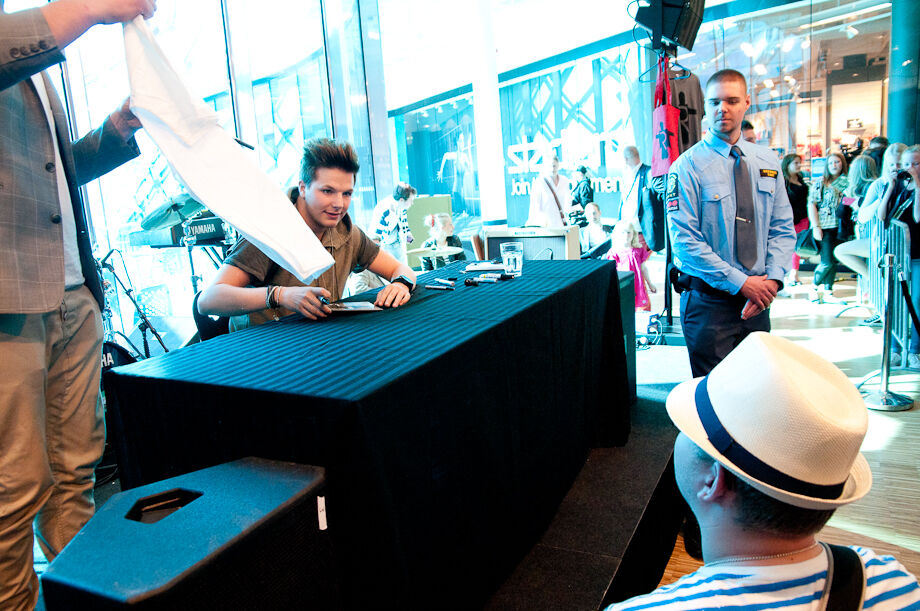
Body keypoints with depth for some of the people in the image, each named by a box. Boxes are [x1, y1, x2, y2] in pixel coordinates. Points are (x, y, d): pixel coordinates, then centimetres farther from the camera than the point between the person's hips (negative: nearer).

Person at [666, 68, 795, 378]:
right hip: (709, 299, -5)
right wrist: (740, 282, -17)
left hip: (758, 297, 5)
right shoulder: (688, 166, -9)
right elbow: (685, 241, -15)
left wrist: (772, 279, -9)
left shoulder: (767, 162, 8)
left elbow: (782, 228, 8)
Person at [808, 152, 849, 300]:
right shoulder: (820, 182, 1)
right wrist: (816, 227, -11)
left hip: (840, 227, 4)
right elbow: (811, 204, -4)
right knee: (827, 261, -8)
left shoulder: (847, 182, 11)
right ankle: (814, 286, 12)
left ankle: (827, 290, 12)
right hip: (825, 227, -4)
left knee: (834, 261, 4)